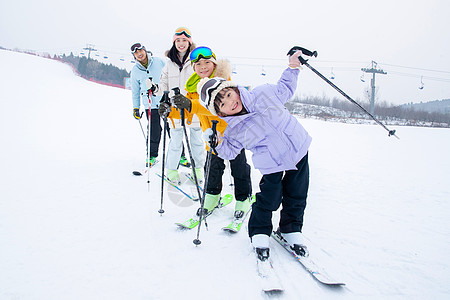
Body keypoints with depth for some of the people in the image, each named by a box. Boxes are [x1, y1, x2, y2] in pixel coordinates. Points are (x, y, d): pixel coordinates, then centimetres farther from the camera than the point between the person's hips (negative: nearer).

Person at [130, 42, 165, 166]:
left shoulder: (159, 61, 2)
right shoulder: (135, 70, 6)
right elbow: (135, 91, 14)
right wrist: (136, 108, 12)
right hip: (150, 104, 0)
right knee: (154, 131, -4)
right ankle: (152, 156, 15)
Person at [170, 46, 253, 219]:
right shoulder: (194, 86, -1)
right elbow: (186, 112, 1)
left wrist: (190, 105, -51)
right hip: (212, 135, 5)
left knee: (239, 168, 6)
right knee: (213, 167, 12)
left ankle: (243, 199, 27)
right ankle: (212, 196, 34)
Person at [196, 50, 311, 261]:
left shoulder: (264, 93, -9)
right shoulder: (232, 130, -13)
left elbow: (285, 89, 11)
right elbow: (229, 152, -2)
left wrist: (292, 67, 5)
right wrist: (219, 142, -20)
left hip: (299, 149, 3)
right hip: (272, 166, -3)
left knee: (296, 197, 11)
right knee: (269, 200, -3)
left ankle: (291, 230, 33)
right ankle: (260, 233, 25)